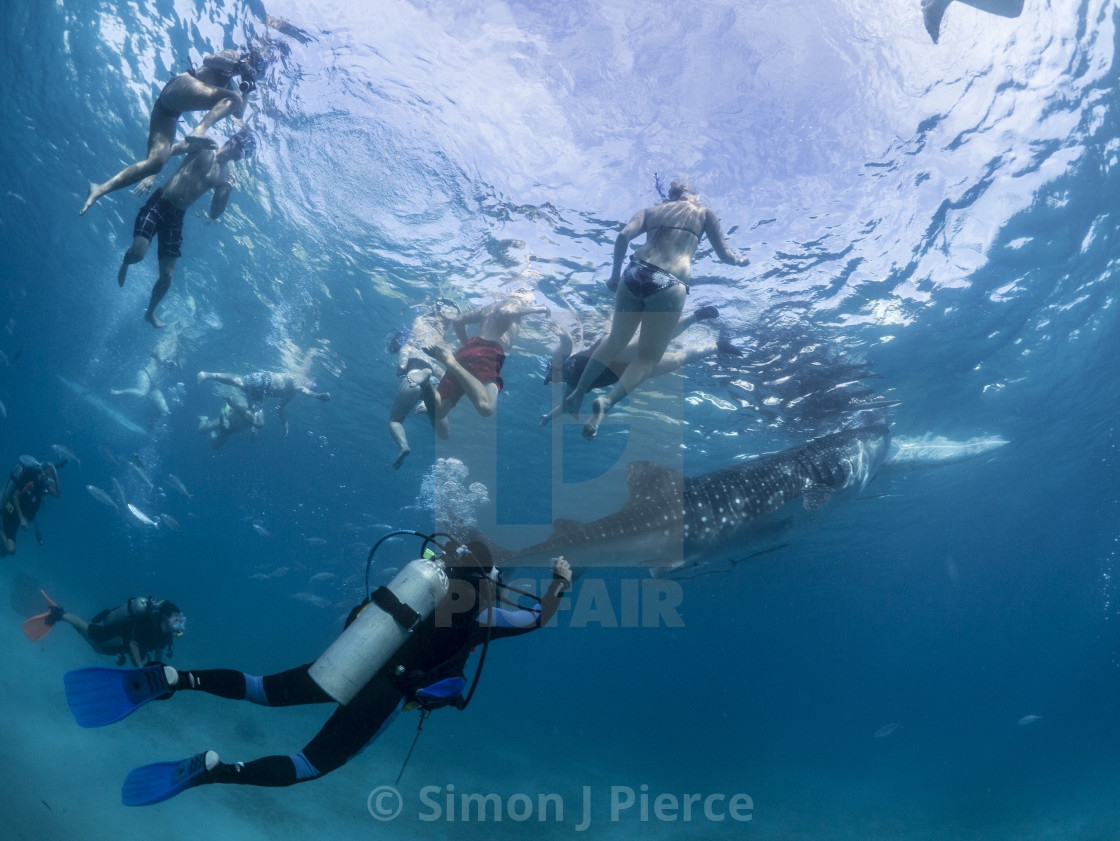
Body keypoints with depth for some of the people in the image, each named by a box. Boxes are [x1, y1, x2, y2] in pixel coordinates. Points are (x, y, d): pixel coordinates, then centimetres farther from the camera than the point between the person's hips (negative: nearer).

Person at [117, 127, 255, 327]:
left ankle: (150, 313, 28)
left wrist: (228, 191, -10)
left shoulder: (226, 177, 9)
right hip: (159, 203, -3)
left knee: (166, 276, 2)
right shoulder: (203, 146, 1)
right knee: (138, 253, -21)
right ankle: (125, 263, 18)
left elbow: (214, 214, 4)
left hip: (176, 217, 3)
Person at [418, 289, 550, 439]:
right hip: (487, 353, -6)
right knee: (486, 407, -33)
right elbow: (506, 311, -10)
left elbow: (457, 321, 33)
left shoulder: (489, 307, 34)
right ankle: (450, 361, -35)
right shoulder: (517, 302, 14)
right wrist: (536, 309, 4)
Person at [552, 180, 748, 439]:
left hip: (635, 274, 3)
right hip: (669, 284, -3)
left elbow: (624, 236, 5)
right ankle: (607, 401, -14)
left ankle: (576, 394, 23)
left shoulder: (650, 210, 21)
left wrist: (615, 275, 12)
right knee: (648, 357, 9)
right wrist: (740, 260, 39)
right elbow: (723, 254, 18)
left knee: (615, 341, 23)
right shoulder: (705, 212, 18)